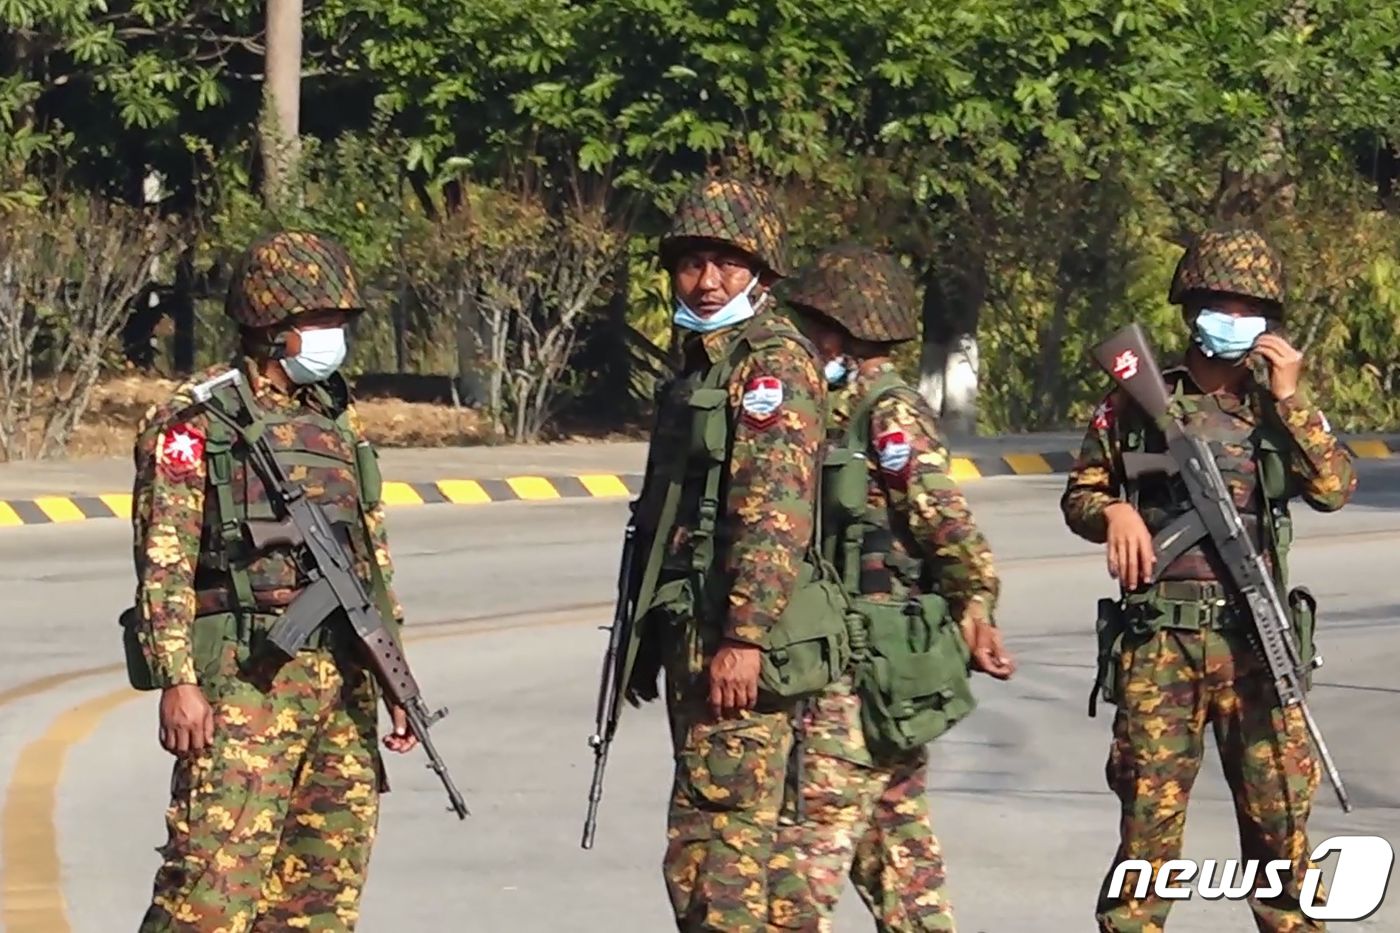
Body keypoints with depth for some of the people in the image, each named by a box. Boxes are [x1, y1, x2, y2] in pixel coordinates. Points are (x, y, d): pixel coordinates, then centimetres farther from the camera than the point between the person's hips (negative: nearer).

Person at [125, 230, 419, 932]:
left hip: (342, 683, 7)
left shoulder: (337, 421, 18)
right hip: (243, 676, -7)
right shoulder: (194, 423, -3)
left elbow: (374, 559, 22)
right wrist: (177, 682, -18)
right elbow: (163, 564, -9)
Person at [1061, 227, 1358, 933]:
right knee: (1150, 814, -3)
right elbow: (1079, 496, 14)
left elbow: (1334, 489, -2)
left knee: (1282, 813, 2)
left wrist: (1289, 400, -7)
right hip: (1160, 642, -2)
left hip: (1256, 641, 2)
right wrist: (1113, 512, -8)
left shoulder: (1278, 408, 12)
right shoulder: (1138, 402, 7)